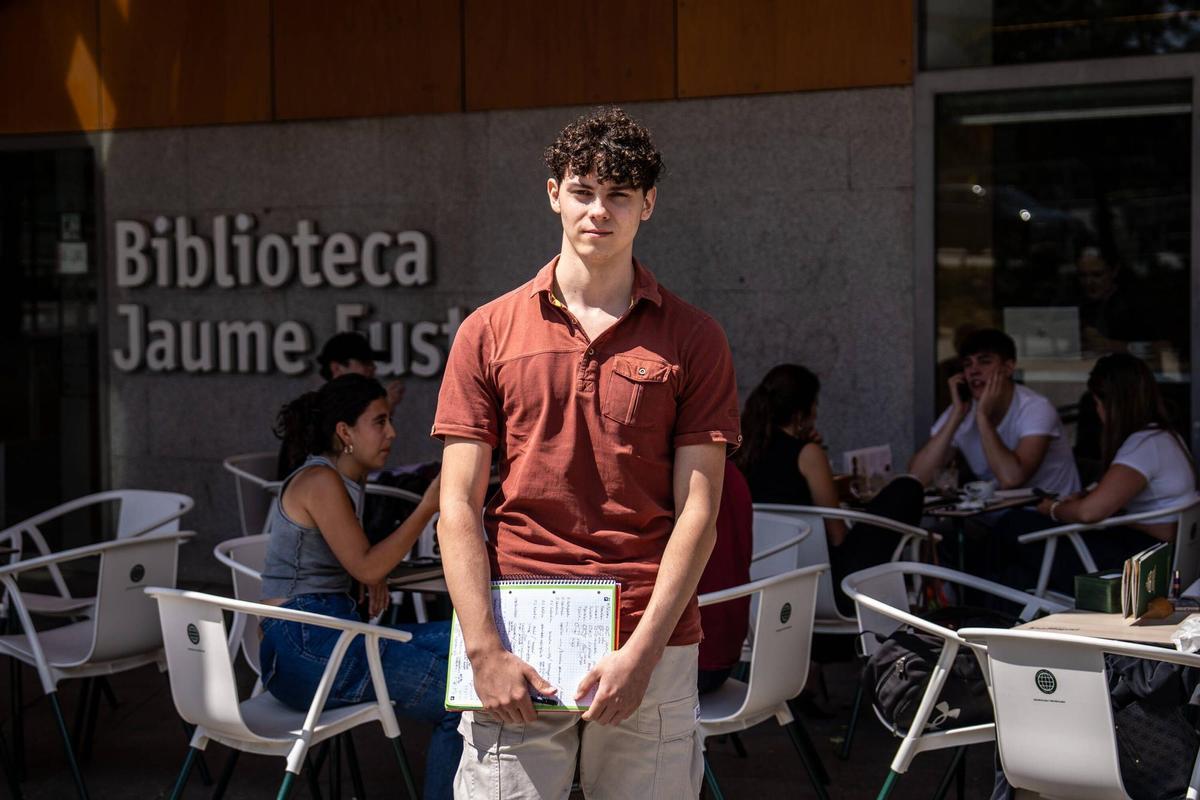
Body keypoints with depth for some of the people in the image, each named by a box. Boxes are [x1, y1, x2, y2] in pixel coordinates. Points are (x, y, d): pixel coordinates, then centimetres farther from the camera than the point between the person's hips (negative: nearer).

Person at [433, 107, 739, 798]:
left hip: (653, 647, 0)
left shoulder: (693, 339, 5)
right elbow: (458, 504, 3)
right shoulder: (490, 331, 7)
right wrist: (485, 650, -8)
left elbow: (697, 509, 0)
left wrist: (641, 651, -10)